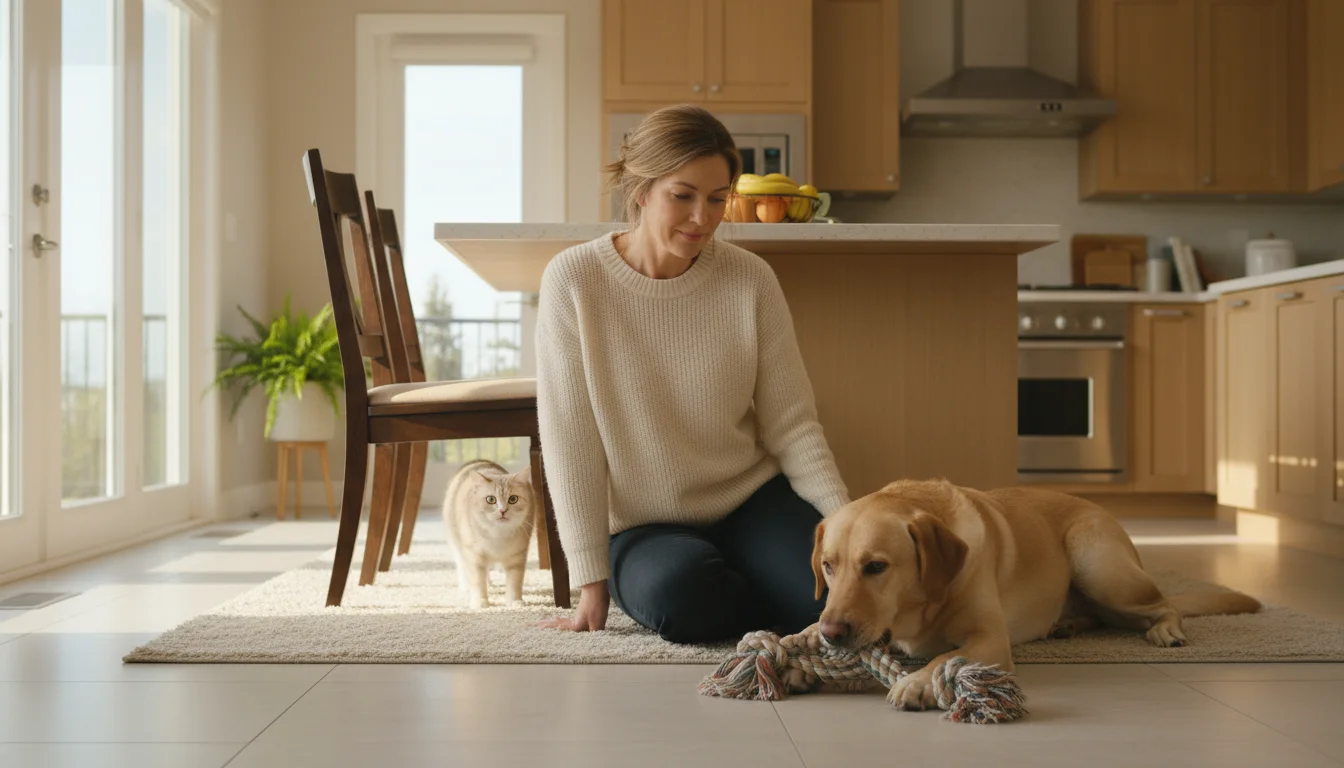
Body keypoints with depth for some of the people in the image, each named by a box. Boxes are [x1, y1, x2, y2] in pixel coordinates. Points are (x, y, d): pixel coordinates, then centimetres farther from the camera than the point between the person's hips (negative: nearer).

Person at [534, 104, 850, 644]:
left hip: (752, 499, 2)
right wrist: (593, 582, -12)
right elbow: (569, 436, -10)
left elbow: (791, 424, -3)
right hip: (644, 525, -1)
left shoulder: (751, 280, -5)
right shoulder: (574, 280, -11)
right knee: (681, 595, -34)